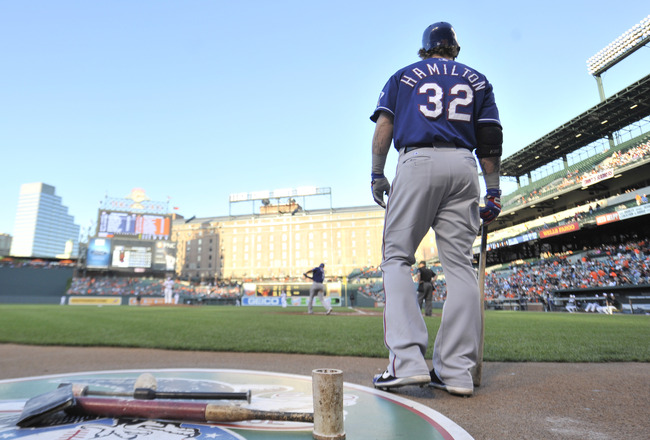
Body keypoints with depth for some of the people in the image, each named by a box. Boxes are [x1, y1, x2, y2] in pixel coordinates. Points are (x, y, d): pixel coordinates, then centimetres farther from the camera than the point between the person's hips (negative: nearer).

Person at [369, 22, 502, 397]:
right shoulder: (477, 79, 23)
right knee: (460, 264, 0)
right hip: (463, 167, 3)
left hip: (417, 162, -2)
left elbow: (384, 126, 5)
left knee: (397, 256, -2)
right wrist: (493, 191, 11)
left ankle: (408, 361, -14)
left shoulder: (403, 76, 20)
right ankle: (457, 370, -1)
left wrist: (377, 174, 5)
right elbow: (491, 138, 12)